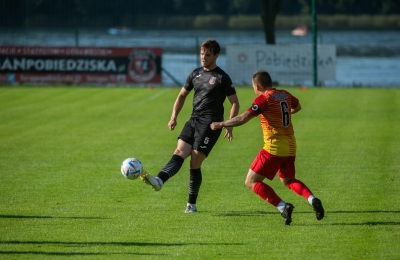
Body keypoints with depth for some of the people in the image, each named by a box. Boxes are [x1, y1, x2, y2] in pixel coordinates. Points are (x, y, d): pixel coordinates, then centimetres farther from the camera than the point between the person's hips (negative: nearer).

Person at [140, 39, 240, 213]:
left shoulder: (222, 78, -2)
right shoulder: (195, 74, 14)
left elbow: (234, 103, 0)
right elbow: (182, 95, 23)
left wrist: (229, 126, -10)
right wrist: (174, 117, 10)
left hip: (210, 124, -6)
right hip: (193, 120, 6)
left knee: (195, 163, -9)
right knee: (179, 152, -15)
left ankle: (191, 204, 0)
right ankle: (159, 180, -37)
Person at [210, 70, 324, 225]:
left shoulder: (264, 98, -11)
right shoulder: (285, 95, 10)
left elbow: (243, 118, -18)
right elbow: (297, 107, 32)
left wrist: (220, 124, -7)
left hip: (274, 147, -8)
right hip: (290, 147, 8)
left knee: (251, 182, -2)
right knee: (288, 180, 28)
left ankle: (283, 207, -16)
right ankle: (312, 199, 1)